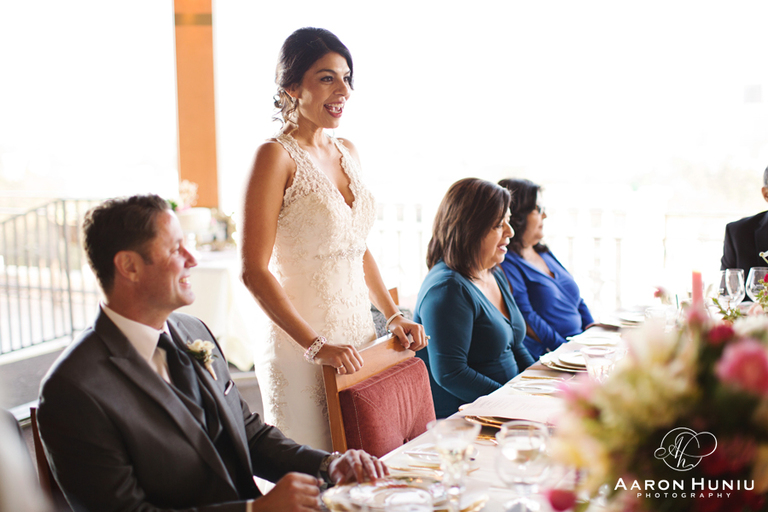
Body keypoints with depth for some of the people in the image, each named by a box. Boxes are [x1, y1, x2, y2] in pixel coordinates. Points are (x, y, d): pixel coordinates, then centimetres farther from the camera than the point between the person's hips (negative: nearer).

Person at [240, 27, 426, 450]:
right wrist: (315, 345, -20)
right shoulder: (276, 156, -12)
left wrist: (393, 316, 10)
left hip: (360, 336, 7)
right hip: (301, 349, -7)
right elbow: (254, 272, -16)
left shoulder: (346, 152, 11)